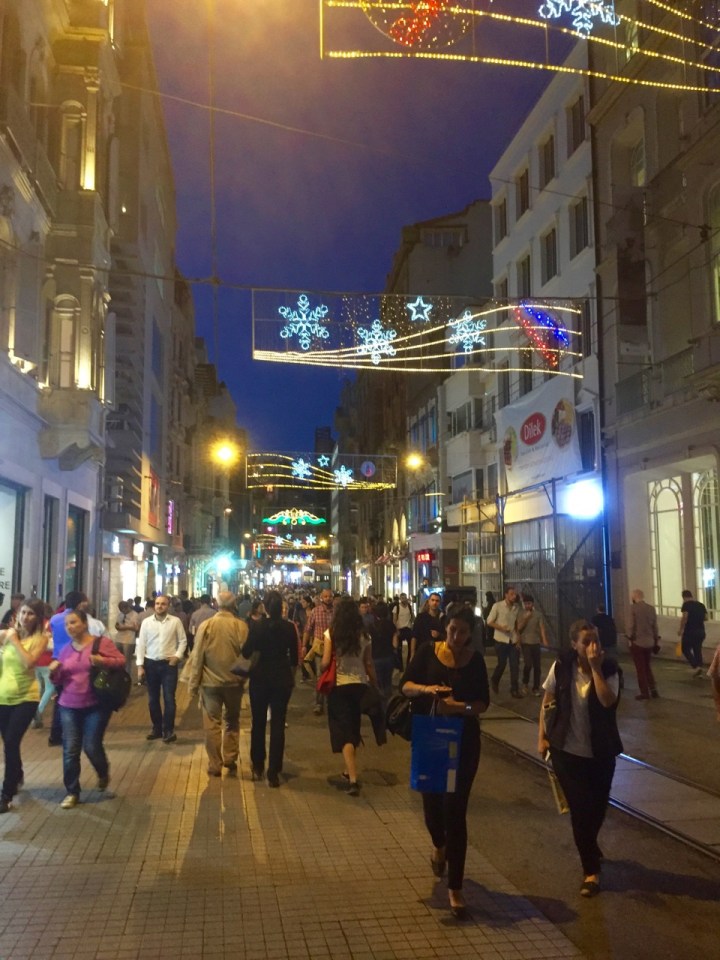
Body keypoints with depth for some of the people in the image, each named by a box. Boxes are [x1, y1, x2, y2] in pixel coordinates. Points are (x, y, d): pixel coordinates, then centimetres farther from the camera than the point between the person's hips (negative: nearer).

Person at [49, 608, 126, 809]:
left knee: (92, 746, -3)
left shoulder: (101, 642, -7)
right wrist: (54, 672, -9)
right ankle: (72, 792, 15)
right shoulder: (66, 649, 8)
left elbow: (121, 660, -7)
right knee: (70, 750, 1)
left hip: (96, 706, -4)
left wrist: (102, 661, -23)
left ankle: (103, 773, 30)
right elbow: (59, 681, 12)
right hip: (69, 706, 4)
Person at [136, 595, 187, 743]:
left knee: (169, 698, -2)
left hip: (169, 664, -2)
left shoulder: (175, 621, -2)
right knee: (153, 699, 11)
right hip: (150, 664, 2)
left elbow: (183, 641, 4)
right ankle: (156, 728, 24)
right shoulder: (146, 622, 1)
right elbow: (141, 644, 1)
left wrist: (177, 656, -10)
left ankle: (169, 730, 8)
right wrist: (140, 665, -3)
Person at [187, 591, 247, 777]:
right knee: (232, 721, 19)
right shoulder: (241, 626, -9)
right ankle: (230, 760, 19)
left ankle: (215, 765, 12)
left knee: (212, 724, 8)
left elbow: (197, 657, -5)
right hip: (234, 681, 1)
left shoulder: (205, 625, -7)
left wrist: (193, 684, 3)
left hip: (210, 682, 0)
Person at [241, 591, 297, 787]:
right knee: (278, 725, 4)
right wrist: (291, 675, 16)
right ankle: (273, 773, 4)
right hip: (282, 679, 1)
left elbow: (246, 652, -9)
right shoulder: (289, 627, -6)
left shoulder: (257, 626, -10)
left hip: (260, 677, 0)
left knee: (258, 723, 16)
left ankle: (258, 767, 26)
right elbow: (294, 656, 1)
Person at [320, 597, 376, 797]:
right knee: (353, 728, 20)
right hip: (359, 685, 3)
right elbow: (369, 665, 1)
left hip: (338, 685, -3)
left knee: (344, 730, -2)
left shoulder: (331, 634, -8)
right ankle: (349, 770, 34)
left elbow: (325, 663, -11)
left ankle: (353, 779, -13)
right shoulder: (364, 636, 0)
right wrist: (376, 686, 12)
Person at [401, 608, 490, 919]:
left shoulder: (475, 660, -3)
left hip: (463, 740, -1)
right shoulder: (428, 652, -4)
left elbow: (484, 702, -3)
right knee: (432, 800, 14)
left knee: (455, 810, -2)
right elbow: (405, 685, -7)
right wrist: (426, 689, -27)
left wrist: (461, 707, -22)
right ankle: (439, 846, 50)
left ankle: (455, 887, 8)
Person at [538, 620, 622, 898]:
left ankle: (589, 849, 47)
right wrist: (542, 736, -2)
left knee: (597, 808, 15)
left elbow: (608, 701, -28)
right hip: (567, 750, -1)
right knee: (581, 809, 0)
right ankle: (591, 871, 18)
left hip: (600, 752, 1)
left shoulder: (608, 669, -11)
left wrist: (595, 668, -28)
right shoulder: (562, 667, -10)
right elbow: (547, 702, 0)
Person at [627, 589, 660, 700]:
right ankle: (653, 690, 15)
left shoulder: (633, 607, -12)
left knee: (640, 668, 4)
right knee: (647, 666, 19)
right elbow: (655, 626, 5)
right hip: (649, 642, 5)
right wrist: (656, 641, 12)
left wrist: (630, 639, -2)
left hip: (637, 642, -5)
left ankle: (644, 692, 6)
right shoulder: (651, 608, 2)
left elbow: (631, 625, -13)